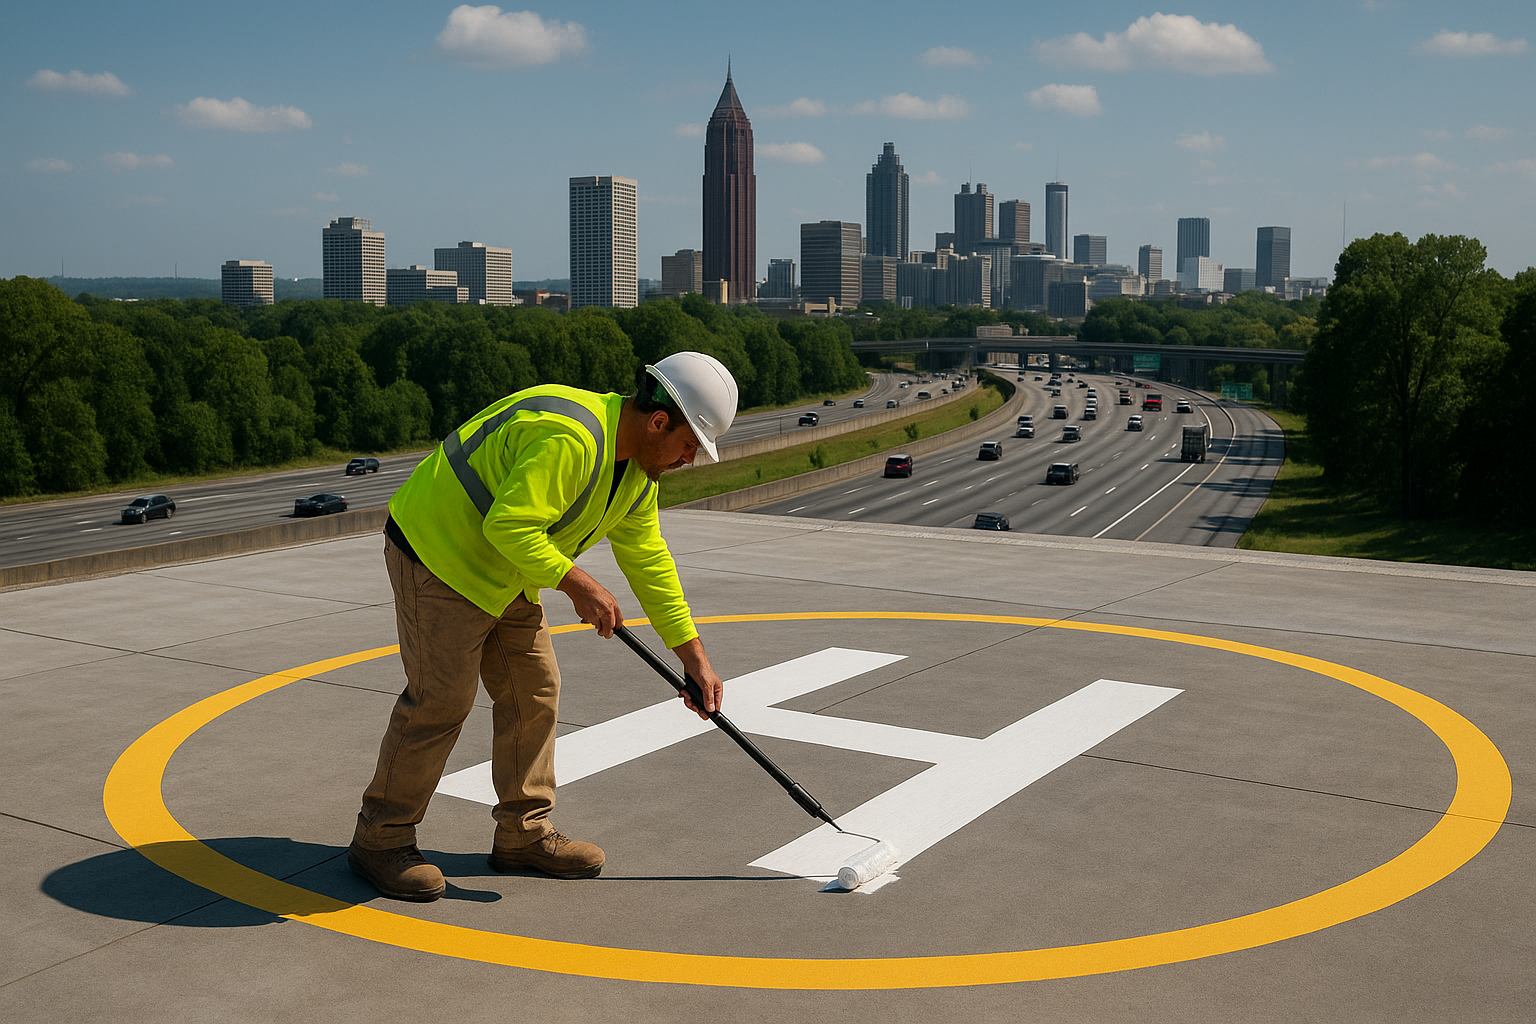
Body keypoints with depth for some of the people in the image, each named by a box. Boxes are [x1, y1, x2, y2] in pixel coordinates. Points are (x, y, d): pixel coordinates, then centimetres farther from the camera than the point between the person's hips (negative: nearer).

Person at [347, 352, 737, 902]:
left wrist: (693, 655, 8)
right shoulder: (569, 439, -30)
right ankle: (380, 840, 9)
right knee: (440, 701, -7)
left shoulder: (638, 468, 3)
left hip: (504, 573, 10)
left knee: (534, 690, 9)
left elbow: (648, 560, 9)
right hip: (438, 553, -10)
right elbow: (508, 525, -33)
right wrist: (576, 583, -29)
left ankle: (524, 833, 22)